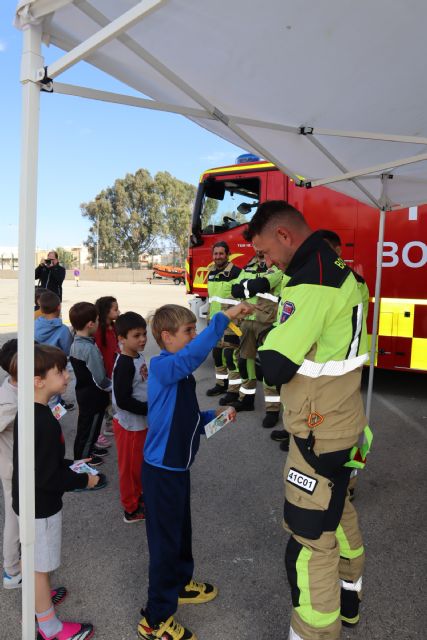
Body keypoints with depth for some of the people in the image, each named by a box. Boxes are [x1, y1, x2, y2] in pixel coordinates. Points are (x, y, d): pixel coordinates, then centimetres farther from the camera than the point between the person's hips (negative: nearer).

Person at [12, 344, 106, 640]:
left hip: (27, 501, 9)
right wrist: (84, 480, -17)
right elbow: (47, 478, -29)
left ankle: (38, 598, 52)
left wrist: (71, 464, 7)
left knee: (32, 557, 29)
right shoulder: (45, 423, -33)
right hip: (41, 506, -9)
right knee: (40, 565, 11)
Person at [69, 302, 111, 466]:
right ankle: (82, 457, 28)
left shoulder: (75, 344, -1)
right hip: (93, 396, -8)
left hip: (83, 391, 8)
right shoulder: (90, 348, -29)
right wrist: (113, 387, -7)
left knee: (86, 425, 26)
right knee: (88, 427, 11)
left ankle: (89, 448, 45)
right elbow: (100, 379, -24)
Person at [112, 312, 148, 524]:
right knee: (130, 467, 8)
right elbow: (123, 400, -28)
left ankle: (138, 496, 42)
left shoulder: (139, 357, 3)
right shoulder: (125, 365, -25)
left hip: (141, 422, 8)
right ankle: (131, 509, 25)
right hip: (130, 425, -8)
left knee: (139, 464, 23)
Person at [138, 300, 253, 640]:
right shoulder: (162, 366, -22)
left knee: (181, 529, 26)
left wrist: (215, 416, 4)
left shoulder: (181, 372, 7)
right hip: (161, 470, -9)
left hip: (178, 467, 9)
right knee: (165, 541, 5)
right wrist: (224, 318, -46)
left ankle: (181, 583, 49)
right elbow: (190, 356, -44)